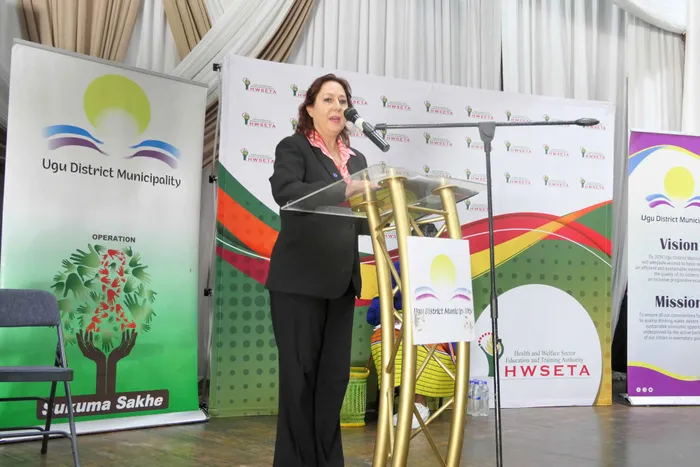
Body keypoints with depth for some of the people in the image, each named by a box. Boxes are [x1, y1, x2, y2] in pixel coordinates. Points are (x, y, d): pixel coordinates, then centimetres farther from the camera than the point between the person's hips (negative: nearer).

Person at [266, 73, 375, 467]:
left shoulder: (356, 159, 18)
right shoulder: (293, 147, 0)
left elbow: (357, 221, 16)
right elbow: (285, 191, -21)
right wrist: (344, 190, -32)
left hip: (341, 282, 6)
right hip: (299, 281, -6)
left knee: (335, 375, 7)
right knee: (300, 375, -1)